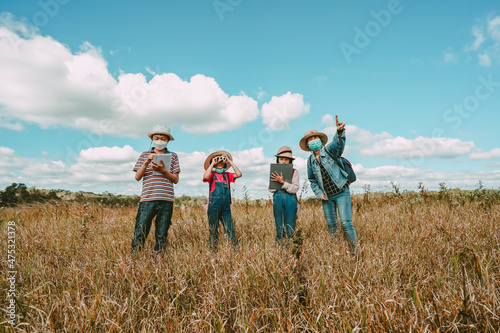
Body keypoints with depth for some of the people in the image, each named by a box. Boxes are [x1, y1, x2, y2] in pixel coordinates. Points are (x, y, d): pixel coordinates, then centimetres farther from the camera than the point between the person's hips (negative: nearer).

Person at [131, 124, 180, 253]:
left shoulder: (172, 156, 13)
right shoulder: (145, 155, 15)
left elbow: (176, 179, 5)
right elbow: (137, 177, 8)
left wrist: (163, 170, -11)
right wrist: (146, 163, -6)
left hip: (166, 200, 0)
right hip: (147, 199, 0)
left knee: (161, 235, 4)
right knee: (140, 232, -6)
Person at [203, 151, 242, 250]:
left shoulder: (227, 175, 15)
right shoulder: (211, 174, 5)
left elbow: (239, 174, 1)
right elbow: (205, 177, -18)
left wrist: (230, 162, 4)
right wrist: (212, 164, -7)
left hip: (226, 206, 3)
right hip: (214, 205, -3)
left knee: (230, 229, 3)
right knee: (213, 229, 4)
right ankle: (213, 248, 13)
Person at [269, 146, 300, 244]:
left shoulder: (294, 172, 3)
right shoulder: (274, 173, 10)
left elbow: (295, 189, -6)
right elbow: (271, 189, 6)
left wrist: (283, 182, -16)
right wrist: (280, 182, -8)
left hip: (290, 199, -2)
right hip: (277, 198, 2)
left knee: (290, 226, 1)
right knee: (279, 225, 8)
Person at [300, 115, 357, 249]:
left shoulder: (329, 150, -6)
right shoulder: (310, 161, 7)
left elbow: (338, 142, -29)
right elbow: (312, 181, 16)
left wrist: (340, 131, -51)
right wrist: (319, 194, 1)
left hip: (341, 192, -4)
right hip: (326, 197, 5)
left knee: (346, 223, -10)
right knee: (331, 225, 9)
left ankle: (355, 249, 4)